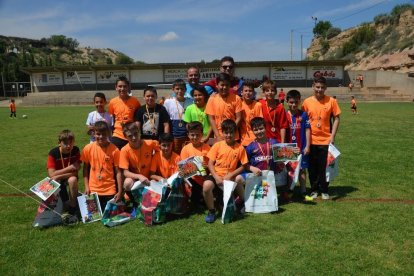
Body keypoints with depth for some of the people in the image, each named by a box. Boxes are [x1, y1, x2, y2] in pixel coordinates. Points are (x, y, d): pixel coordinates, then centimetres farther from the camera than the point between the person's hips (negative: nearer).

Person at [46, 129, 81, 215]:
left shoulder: (76, 150, -17)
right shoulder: (53, 153, -20)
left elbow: (75, 171, -19)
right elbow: (51, 174, -25)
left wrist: (59, 176, -30)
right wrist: (70, 168, -27)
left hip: (70, 177, -1)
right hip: (57, 179, 1)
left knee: (73, 180, -32)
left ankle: (73, 206, -13)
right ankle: (65, 204, 0)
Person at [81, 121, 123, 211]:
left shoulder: (114, 150, -10)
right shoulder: (88, 148, -4)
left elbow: (118, 171, -7)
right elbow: (85, 169, 5)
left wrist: (120, 191, -9)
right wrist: (86, 187, 1)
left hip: (110, 191, -1)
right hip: (93, 190, 2)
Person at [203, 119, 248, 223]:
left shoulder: (240, 148, -2)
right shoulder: (217, 145, -2)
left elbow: (243, 166, -1)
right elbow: (210, 164, -2)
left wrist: (230, 175, -13)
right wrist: (216, 177, -15)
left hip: (230, 176, 1)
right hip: (216, 174, 0)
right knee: (206, 185, -30)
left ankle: (241, 202, 6)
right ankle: (211, 211, -3)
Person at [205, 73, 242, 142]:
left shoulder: (236, 98, -2)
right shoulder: (212, 99, 0)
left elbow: (238, 118, -3)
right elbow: (211, 119, -1)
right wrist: (217, 136, -9)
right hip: (219, 137, 1)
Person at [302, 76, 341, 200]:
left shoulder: (331, 101, -3)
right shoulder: (307, 102, -1)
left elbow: (336, 118, 2)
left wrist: (332, 136, -5)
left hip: (326, 140, -1)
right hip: (311, 140, 1)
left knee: (324, 167, 7)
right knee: (312, 167, 10)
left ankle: (324, 190, 23)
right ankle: (314, 190, 25)